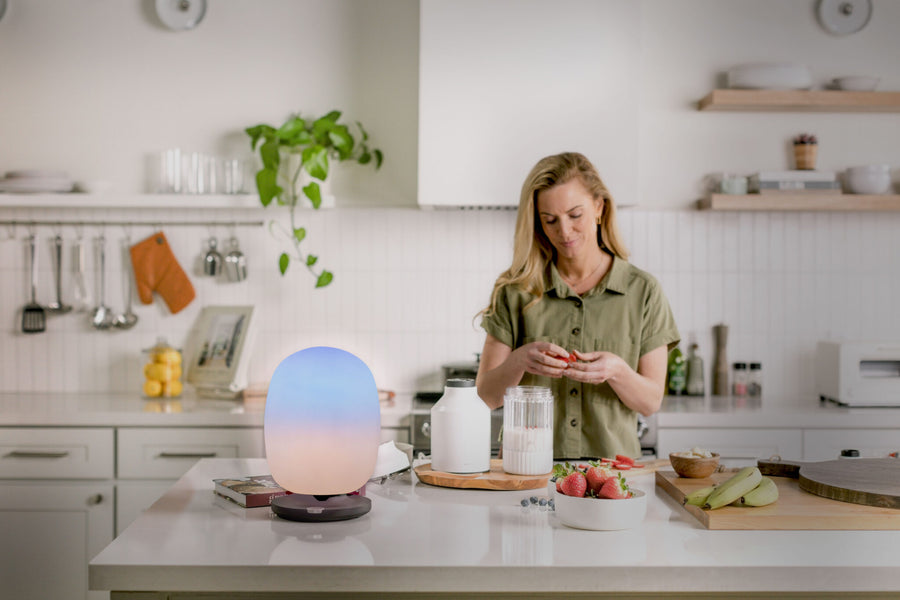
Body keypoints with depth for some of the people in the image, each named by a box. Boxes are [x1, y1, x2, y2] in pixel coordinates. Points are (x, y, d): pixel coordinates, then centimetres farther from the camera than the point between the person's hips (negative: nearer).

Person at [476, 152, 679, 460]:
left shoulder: (642, 291, 4)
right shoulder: (515, 291, 4)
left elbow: (651, 402, 5)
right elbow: (486, 395, 3)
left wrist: (616, 371, -15)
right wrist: (520, 361, -16)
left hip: (611, 466, 0)